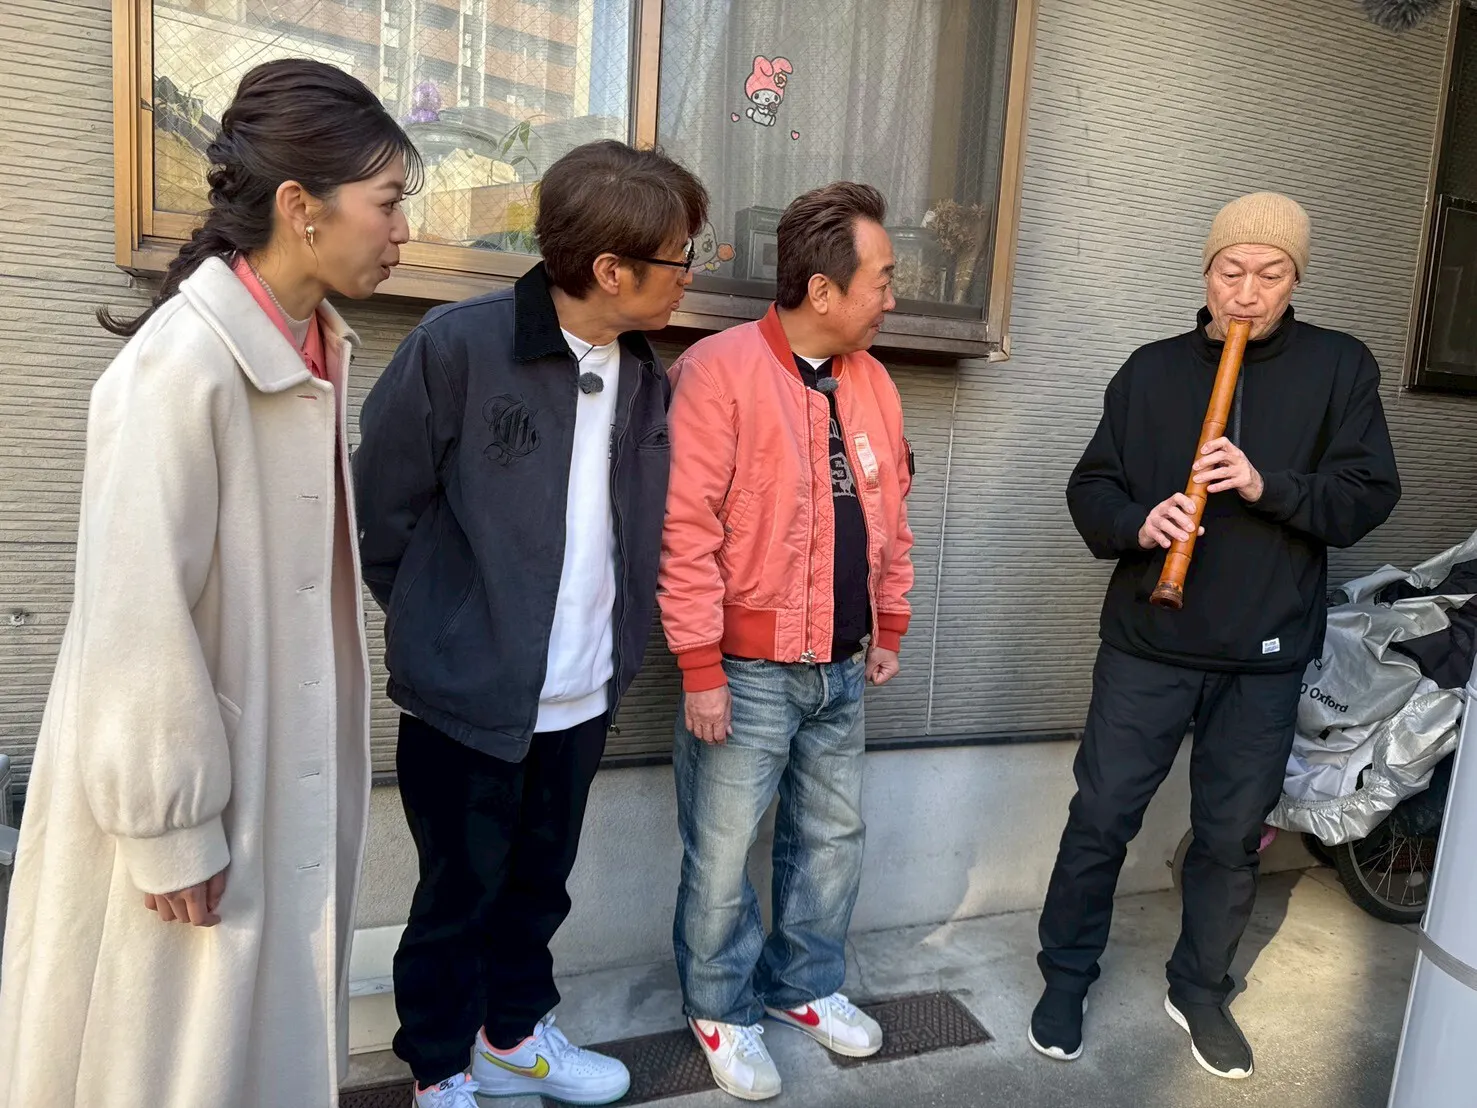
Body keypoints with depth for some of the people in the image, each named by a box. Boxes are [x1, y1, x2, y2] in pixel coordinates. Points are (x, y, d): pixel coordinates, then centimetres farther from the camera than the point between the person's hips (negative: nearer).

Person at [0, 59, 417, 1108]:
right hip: (189, 793, -7)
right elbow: (138, 618, -21)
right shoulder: (183, 365, -22)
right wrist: (170, 826, -15)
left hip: (288, 774, 7)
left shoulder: (319, 351, 4)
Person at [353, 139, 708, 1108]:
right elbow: (383, 508, -9)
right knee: (459, 892, 14)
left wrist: (616, 646, 5)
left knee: (539, 881, 22)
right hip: (468, 696, -5)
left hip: (584, 698, 5)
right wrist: (436, 631, 0)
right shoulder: (458, 346, -17)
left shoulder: (647, 379, 2)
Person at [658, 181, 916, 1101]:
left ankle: (805, 986, 40)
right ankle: (723, 1012, 30)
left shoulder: (873, 383, 8)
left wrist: (890, 627, 16)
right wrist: (700, 669, -17)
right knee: (723, 855, 6)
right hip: (749, 670, -6)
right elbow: (686, 532, -18)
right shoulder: (720, 371, -15)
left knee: (834, 838, 18)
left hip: (843, 671, 7)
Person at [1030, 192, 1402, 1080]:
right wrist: (1137, 524, -19)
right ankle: (1067, 979, 26)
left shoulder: (1340, 367, 2)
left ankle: (1201, 991, 35)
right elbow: (1091, 487, 2)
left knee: (1233, 838, 13)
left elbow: (1370, 498, -4)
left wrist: (1268, 486, -22)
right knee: (1101, 819, 5)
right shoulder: (1152, 369, 4)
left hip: (1266, 658, 0)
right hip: (1147, 644, 0)